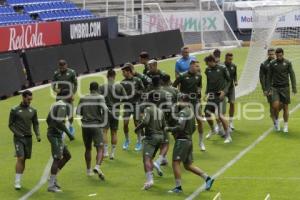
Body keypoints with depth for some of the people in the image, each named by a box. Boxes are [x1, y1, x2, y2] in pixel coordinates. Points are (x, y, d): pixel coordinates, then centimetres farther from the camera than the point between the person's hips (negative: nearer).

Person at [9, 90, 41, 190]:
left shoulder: (33, 110, 8)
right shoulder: (15, 110, -4)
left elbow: (35, 124, 14)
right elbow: (10, 125, -1)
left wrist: (38, 135, -2)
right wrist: (18, 134, -13)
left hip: (29, 138, 4)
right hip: (19, 138, -4)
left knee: (24, 159, 6)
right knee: (20, 158, -15)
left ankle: (19, 180, 14)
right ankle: (17, 182, -12)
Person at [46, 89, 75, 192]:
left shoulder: (56, 104, 14)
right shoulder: (62, 106, -16)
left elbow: (48, 119, 20)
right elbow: (59, 122, -25)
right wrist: (69, 134, -20)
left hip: (52, 133, 10)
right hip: (56, 135, -10)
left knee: (67, 156, 16)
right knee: (57, 159, -5)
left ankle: (53, 178, 17)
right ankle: (51, 185, -1)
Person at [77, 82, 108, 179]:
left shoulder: (83, 99, 6)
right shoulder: (100, 98, -5)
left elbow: (78, 112, 7)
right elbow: (104, 109, -16)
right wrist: (104, 122, -4)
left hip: (85, 126, 4)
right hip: (97, 126, -4)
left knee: (88, 149, 17)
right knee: (100, 149, -4)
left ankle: (88, 170, 25)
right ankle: (97, 166, -27)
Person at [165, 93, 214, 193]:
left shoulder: (183, 112, -15)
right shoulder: (191, 111, 14)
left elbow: (180, 128, -23)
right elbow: (193, 128, 23)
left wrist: (169, 128, -10)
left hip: (182, 140, -9)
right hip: (189, 140, 9)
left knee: (175, 163, -4)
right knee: (188, 165, 14)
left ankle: (178, 187, -3)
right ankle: (207, 178, 11)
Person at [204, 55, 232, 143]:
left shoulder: (222, 68, -8)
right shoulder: (207, 70, 6)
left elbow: (229, 81, -2)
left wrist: (224, 91, -12)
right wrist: (206, 93, 7)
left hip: (220, 95, -5)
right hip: (211, 95, 6)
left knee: (220, 116, -11)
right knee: (207, 113, 5)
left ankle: (228, 136, 0)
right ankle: (212, 130, 32)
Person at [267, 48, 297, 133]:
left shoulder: (287, 63, 0)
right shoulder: (272, 63, 3)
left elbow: (292, 75, 1)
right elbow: (269, 77, 8)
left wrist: (294, 88, -5)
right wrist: (269, 89, 4)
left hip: (285, 87, 0)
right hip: (275, 88, 0)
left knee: (285, 107, 1)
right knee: (275, 105, -16)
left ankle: (286, 126, 12)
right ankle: (276, 120, 9)